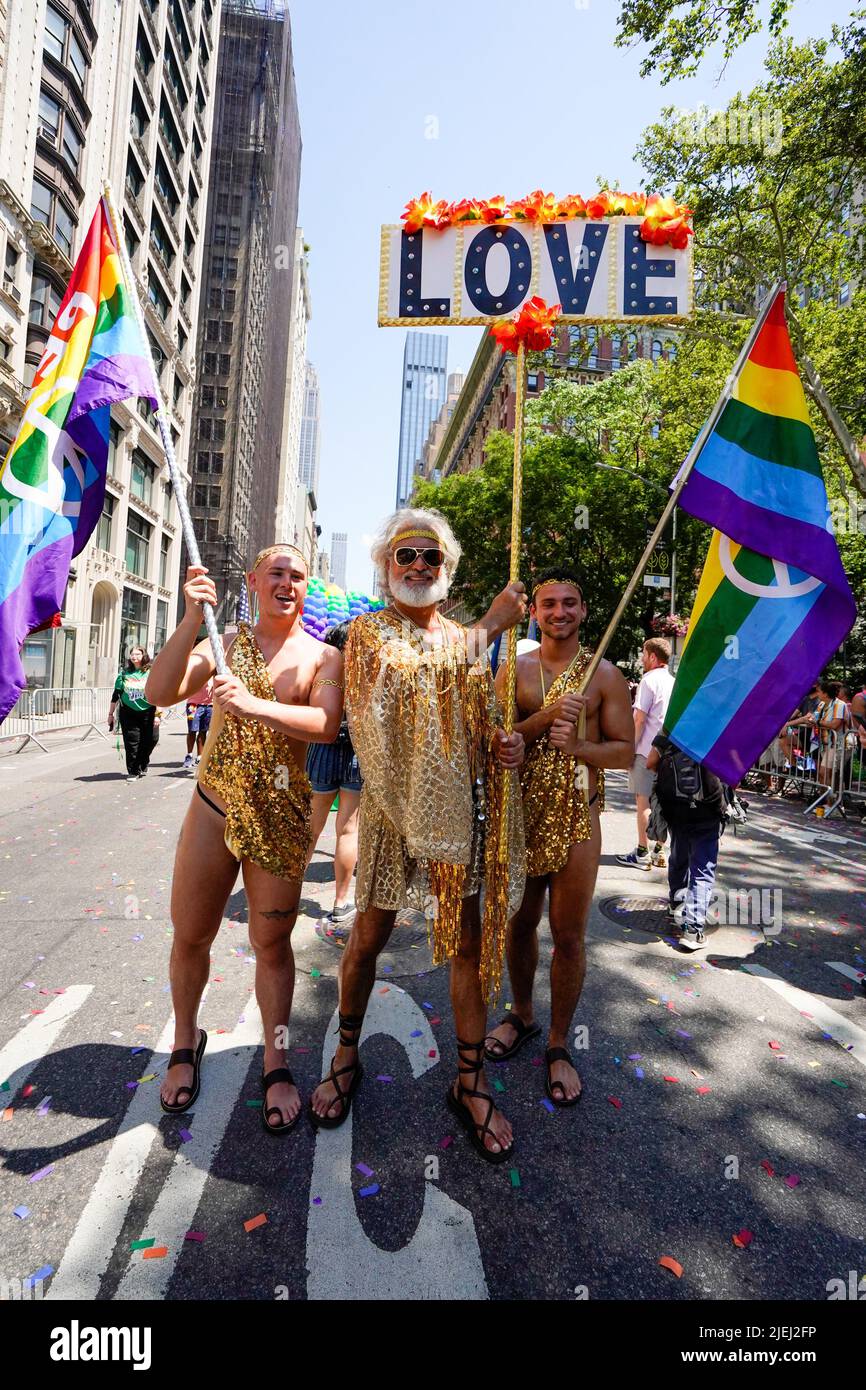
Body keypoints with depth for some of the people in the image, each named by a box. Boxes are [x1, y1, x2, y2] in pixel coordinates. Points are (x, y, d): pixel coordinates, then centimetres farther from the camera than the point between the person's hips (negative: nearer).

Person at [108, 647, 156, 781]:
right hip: (128, 713, 1)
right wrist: (111, 714, 10)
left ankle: (142, 767, 28)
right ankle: (133, 771, 7)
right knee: (131, 743, -2)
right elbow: (116, 694, 10)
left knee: (146, 743, 5)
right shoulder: (124, 673, 5)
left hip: (147, 713, -1)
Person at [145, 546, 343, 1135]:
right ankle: (186, 1041, 39)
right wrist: (192, 618, -23)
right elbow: (160, 692, -12)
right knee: (191, 935, 12)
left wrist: (255, 705, -32)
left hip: (282, 819, -2)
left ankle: (276, 1063, 27)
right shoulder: (221, 646, 4)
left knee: (272, 942, 8)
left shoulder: (322, 657, 0)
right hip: (213, 808, 2)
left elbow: (326, 724, -18)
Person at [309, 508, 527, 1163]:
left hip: (460, 805, 3)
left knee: (467, 939, 8)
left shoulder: (467, 638, 13)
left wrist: (505, 743, -6)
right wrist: (488, 626, -19)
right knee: (368, 936, 9)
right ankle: (347, 1057, 33)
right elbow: (406, 671, -20)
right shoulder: (369, 629, 1)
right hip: (394, 804, -3)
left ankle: (470, 1082, 25)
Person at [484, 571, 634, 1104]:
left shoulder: (605, 675, -1)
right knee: (519, 924, 17)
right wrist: (546, 716, -20)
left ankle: (558, 1044, 26)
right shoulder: (514, 670, 3)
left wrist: (577, 746, -21)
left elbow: (626, 752, -2)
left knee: (569, 936, 6)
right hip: (519, 814, 2)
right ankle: (522, 1016, 41)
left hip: (577, 820, -2)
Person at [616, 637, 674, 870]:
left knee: (643, 800, -2)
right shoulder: (674, 682, 13)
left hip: (647, 750, -7)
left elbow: (639, 719, -14)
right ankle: (658, 852, 16)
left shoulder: (650, 679, -9)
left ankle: (642, 853, 1)